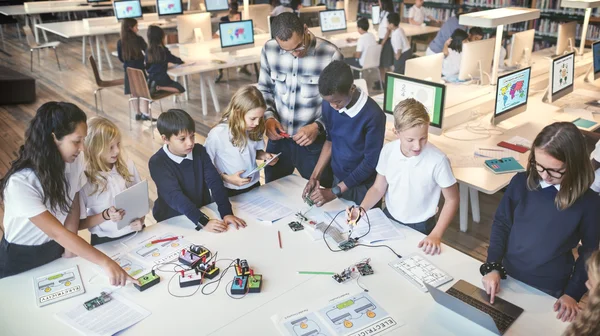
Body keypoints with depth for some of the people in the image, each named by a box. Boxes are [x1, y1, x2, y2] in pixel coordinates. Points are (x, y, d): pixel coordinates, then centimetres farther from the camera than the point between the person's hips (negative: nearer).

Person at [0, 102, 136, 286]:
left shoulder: (75, 161, -18)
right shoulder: (20, 183, -34)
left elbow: (73, 208, -6)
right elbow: (58, 232, -35)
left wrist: (69, 254, -10)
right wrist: (105, 262, -40)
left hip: (55, 249, 5)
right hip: (20, 258, -4)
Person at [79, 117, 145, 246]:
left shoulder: (128, 166, -1)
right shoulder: (83, 180, -10)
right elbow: (77, 224, -3)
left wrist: (141, 219, -6)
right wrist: (105, 215, -16)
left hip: (135, 234, 3)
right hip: (105, 242, -2)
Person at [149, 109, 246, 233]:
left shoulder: (199, 151, -3)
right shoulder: (157, 163, -16)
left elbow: (214, 181, -11)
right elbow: (174, 196, -26)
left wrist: (227, 212, -23)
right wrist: (203, 222, -35)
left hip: (204, 211, 4)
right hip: (172, 220, -3)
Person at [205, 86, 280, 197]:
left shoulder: (254, 129, -9)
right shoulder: (217, 135, -24)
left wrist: (264, 155, -11)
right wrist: (227, 178, -22)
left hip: (254, 186, 5)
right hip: (229, 192, -5)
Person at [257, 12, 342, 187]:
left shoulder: (331, 55, -16)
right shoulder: (269, 50, -6)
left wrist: (318, 126, -22)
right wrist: (268, 117, -8)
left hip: (314, 143, -3)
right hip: (278, 140, 4)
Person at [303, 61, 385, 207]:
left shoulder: (373, 115, -27)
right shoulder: (329, 105, -11)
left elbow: (370, 162, -22)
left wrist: (334, 191, -20)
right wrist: (315, 176, -4)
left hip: (363, 187, -4)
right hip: (338, 179, 5)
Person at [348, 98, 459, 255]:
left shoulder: (437, 160, -26)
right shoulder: (388, 151, -15)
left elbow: (452, 199, -13)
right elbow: (378, 188, -1)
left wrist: (436, 235, -20)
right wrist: (361, 208, -19)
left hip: (420, 227, -3)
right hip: (388, 218, 3)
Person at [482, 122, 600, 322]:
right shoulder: (521, 183, -15)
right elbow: (501, 224, -4)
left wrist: (573, 293, -5)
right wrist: (492, 267, -10)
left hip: (549, 292, -1)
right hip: (506, 276, 2)